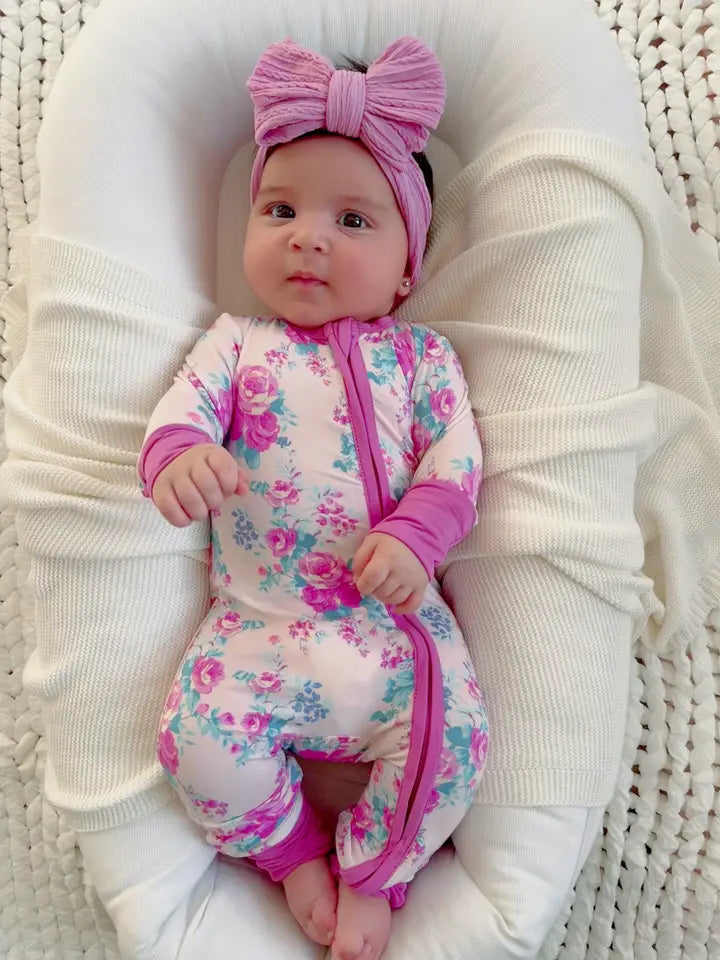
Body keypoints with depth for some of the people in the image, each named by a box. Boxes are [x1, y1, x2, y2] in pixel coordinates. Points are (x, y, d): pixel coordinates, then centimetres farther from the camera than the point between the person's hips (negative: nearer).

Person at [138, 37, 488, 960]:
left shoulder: (420, 355, 8)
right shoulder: (238, 341, 10)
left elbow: (455, 457, 0)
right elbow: (185, 403, -3)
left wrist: (415, 535, -19)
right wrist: (177, 453, -28)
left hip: (396, 615, 0)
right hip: (259, 620, 1)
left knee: (453, 734, -17)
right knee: (199, 737, -19)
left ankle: (371, 876, 14)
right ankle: (294, 849, 14)